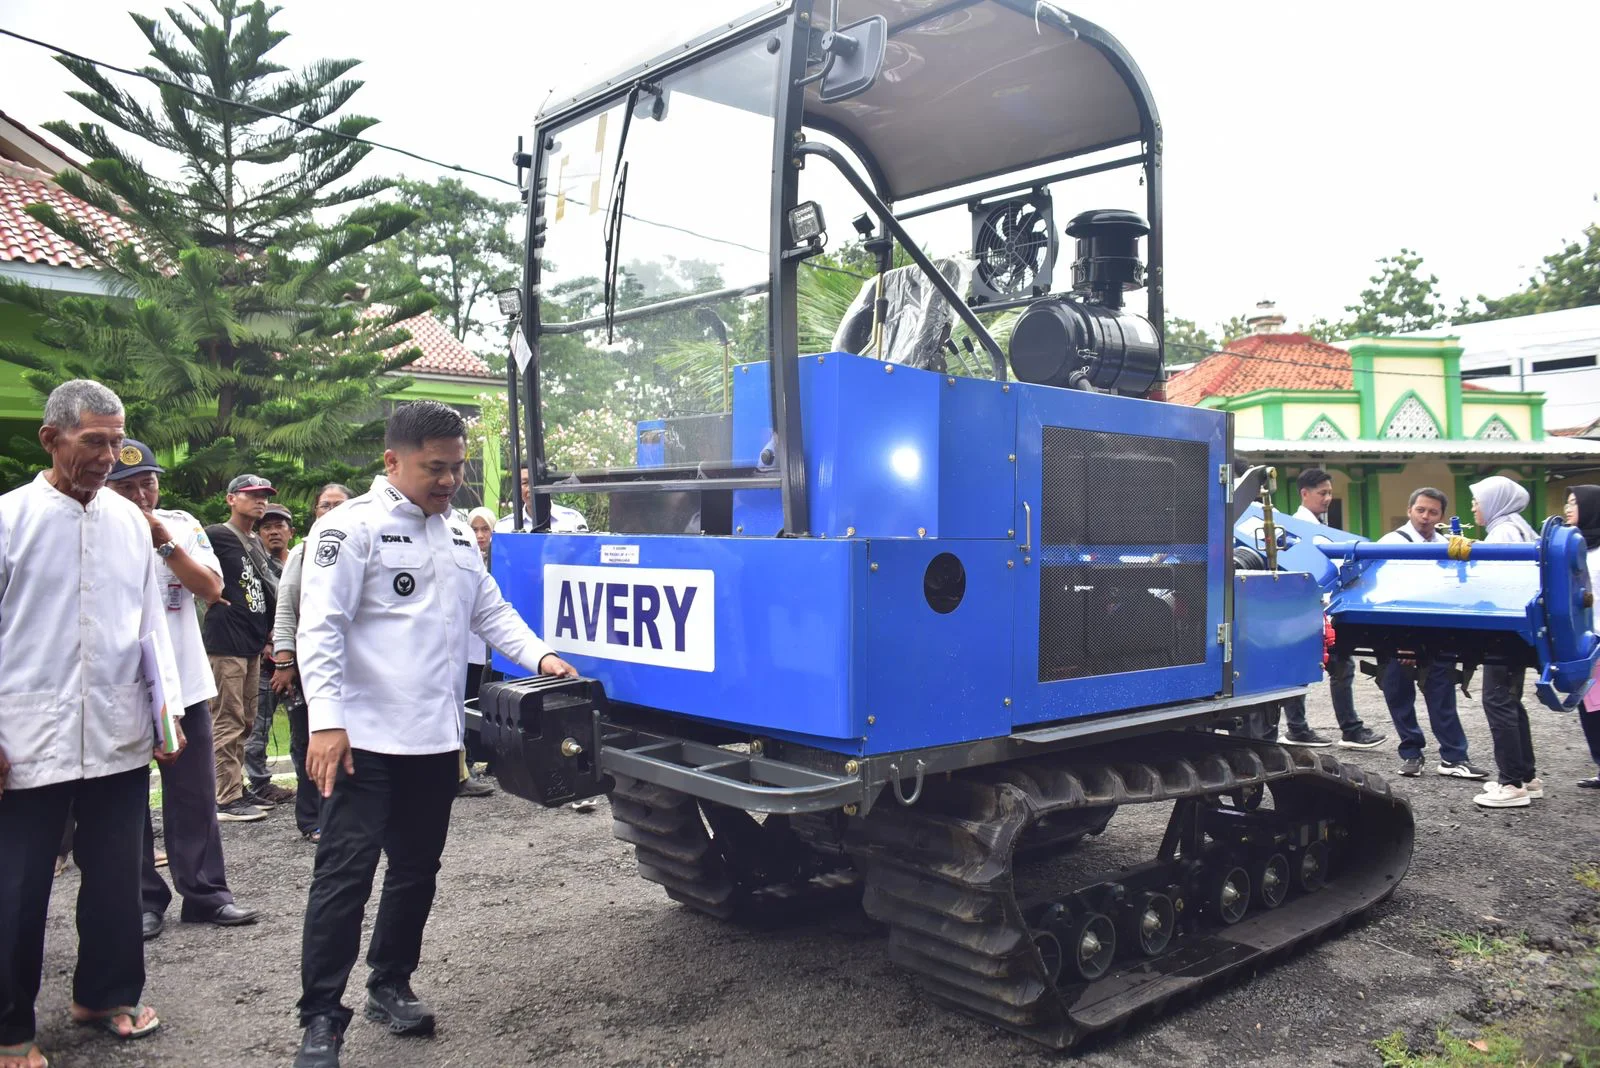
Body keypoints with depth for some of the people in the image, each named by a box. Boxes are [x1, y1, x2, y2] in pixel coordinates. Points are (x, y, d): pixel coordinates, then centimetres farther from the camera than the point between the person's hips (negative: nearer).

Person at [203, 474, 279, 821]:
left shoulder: (256, 543, 18)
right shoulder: (216, 535, -7)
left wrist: (268, 627, 15)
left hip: (253, 642, 9)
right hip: (225, 642, -9)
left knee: (245, 722, 14)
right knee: (229, 722, -6)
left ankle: (237, 789, 23)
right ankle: (227, 799, -2)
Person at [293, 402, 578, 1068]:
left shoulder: (457, 534, 15)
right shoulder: (352, 527, -7)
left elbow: (490, 610, 20)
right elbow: (321, 627, -13)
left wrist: (539, 655, 4)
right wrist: (326, 720, -21)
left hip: (436, 736, 7)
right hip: (366, 737, -7)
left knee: (417, 867, 14)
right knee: (346, 871, -3)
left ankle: (390, 986, 30)